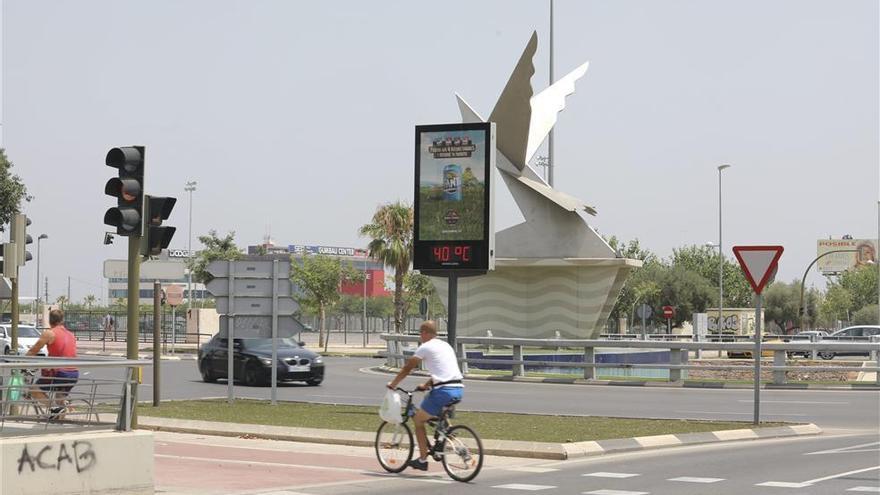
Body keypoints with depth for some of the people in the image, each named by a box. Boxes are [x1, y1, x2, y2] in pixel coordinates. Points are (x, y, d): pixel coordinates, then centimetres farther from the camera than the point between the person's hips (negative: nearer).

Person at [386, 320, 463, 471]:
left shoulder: (425, 347, 0)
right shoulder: (446, 346, 22)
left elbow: (407, 368, 6)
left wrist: (393, 384, 18)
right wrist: (426, 385, 40)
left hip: (443, 391, -8)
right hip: (458, 389, 8)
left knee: (418, 420, 9)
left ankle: (422, 460, 9)